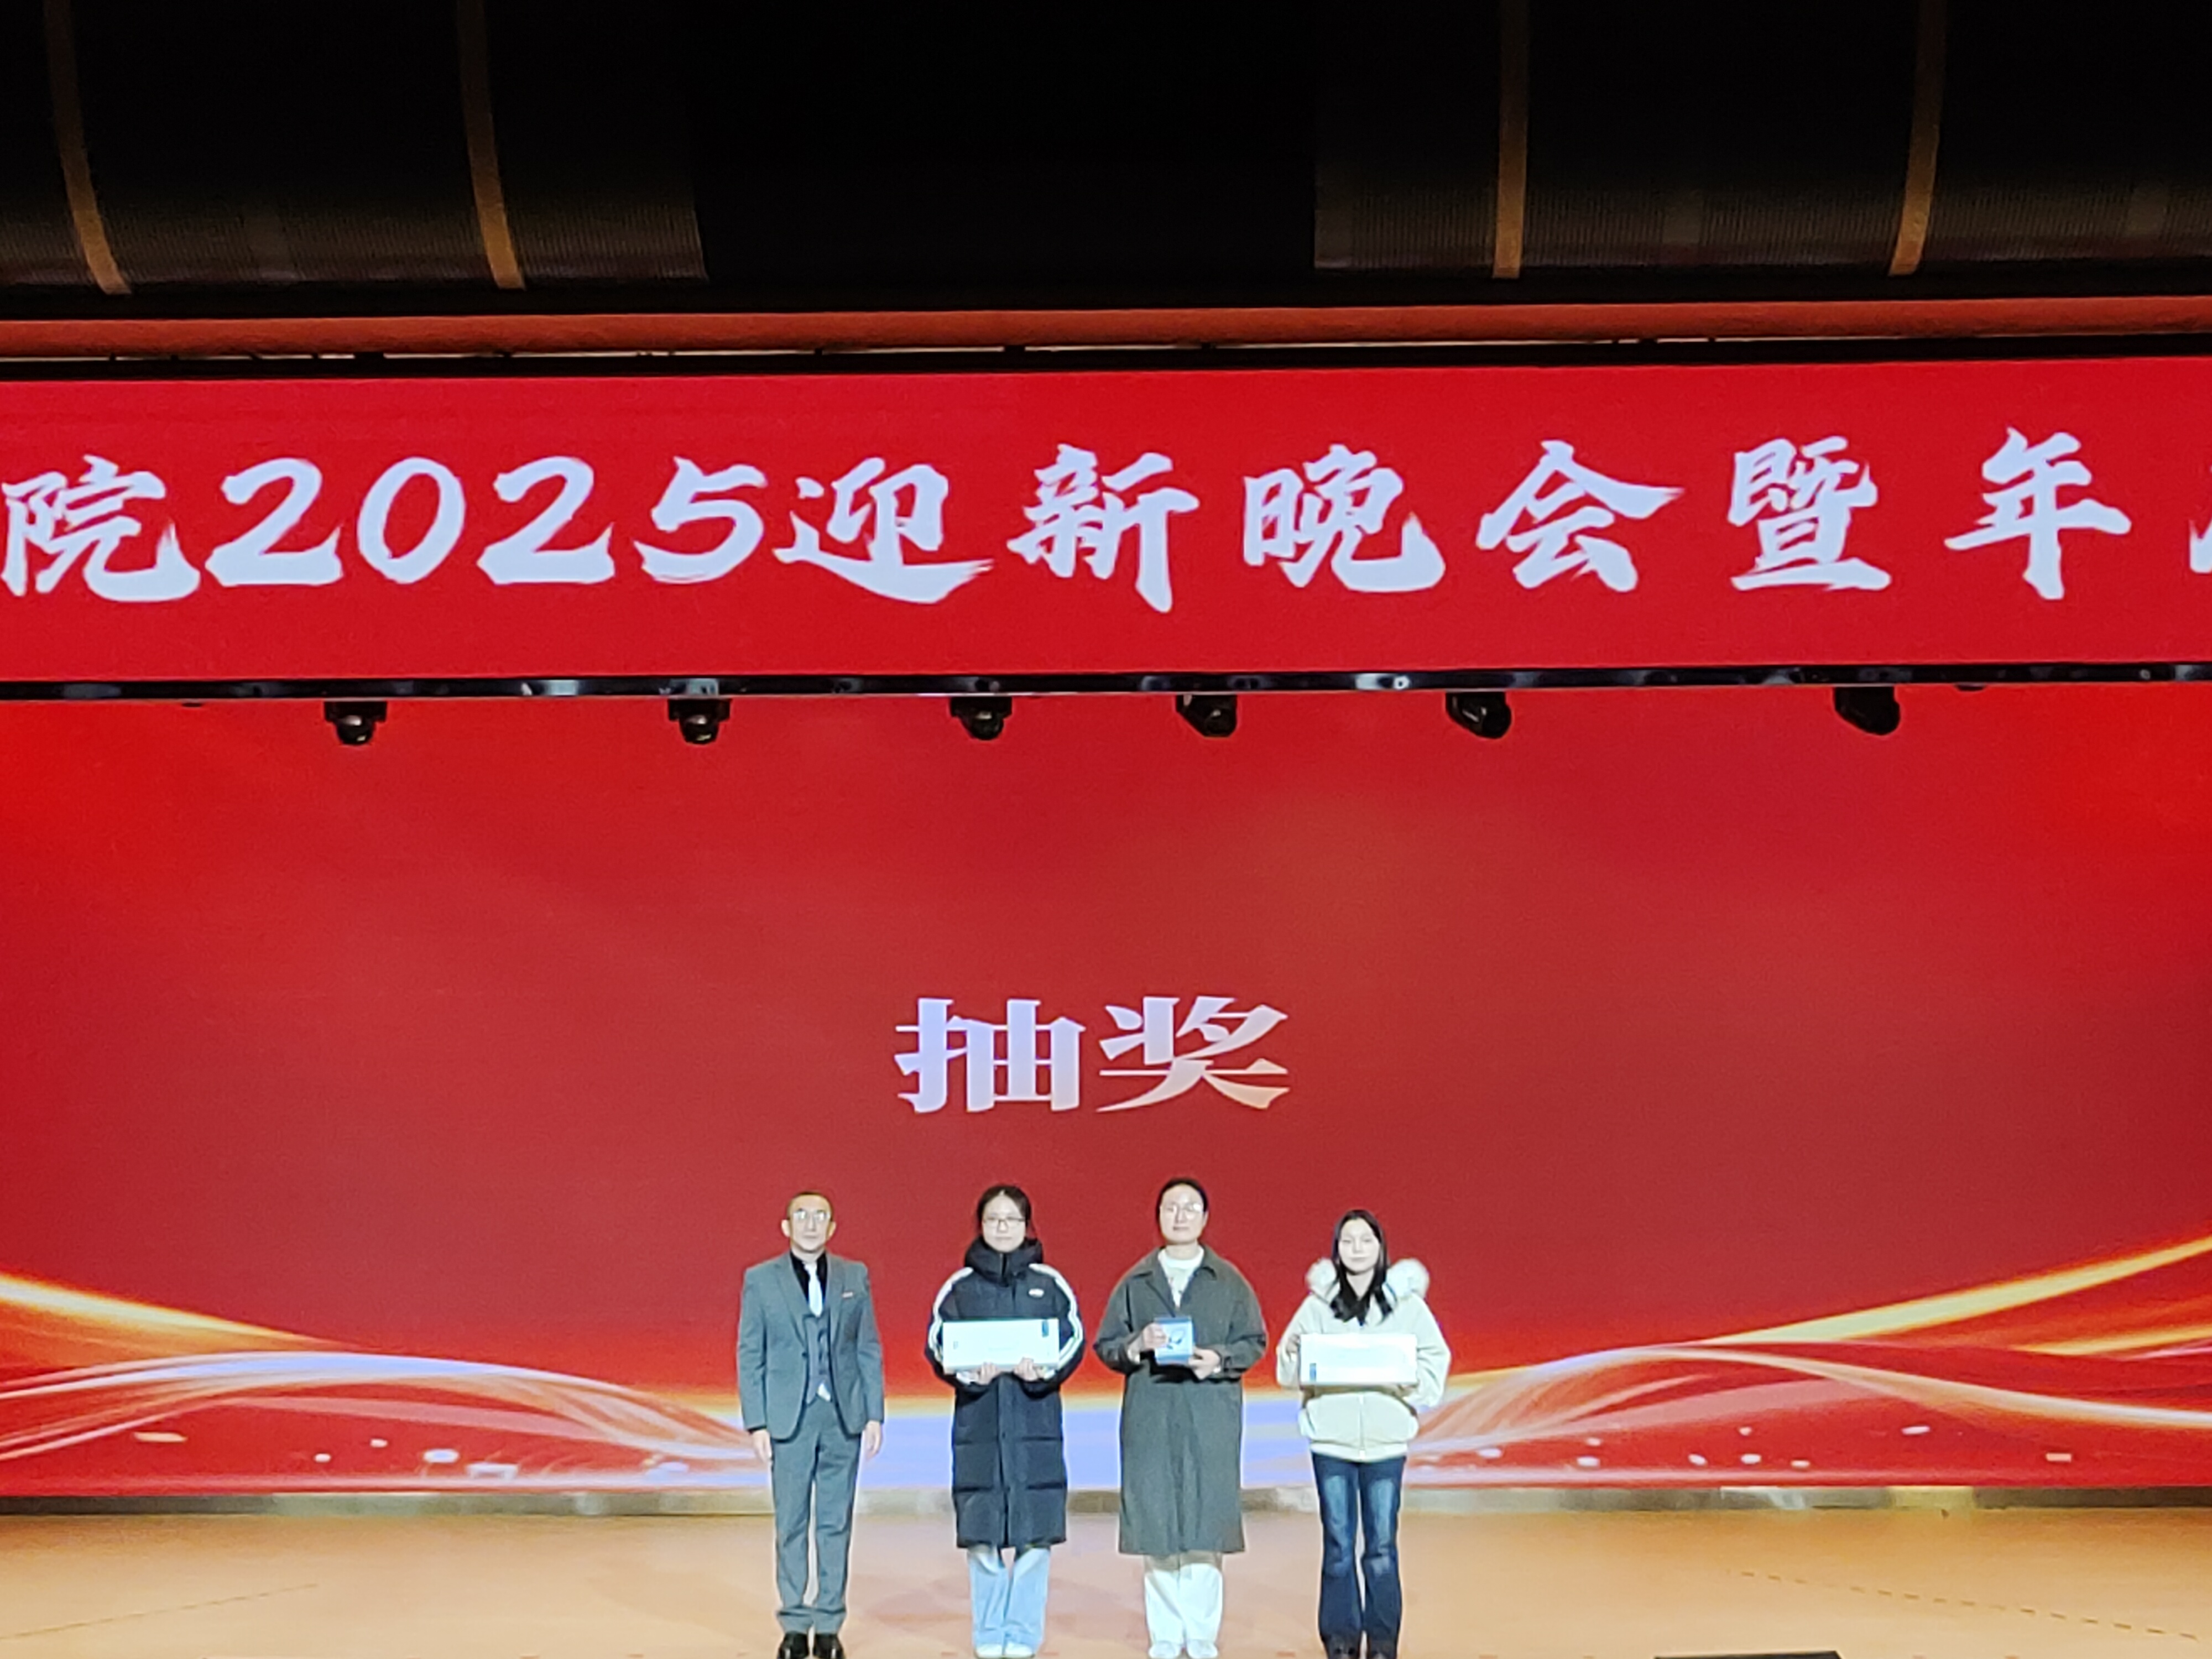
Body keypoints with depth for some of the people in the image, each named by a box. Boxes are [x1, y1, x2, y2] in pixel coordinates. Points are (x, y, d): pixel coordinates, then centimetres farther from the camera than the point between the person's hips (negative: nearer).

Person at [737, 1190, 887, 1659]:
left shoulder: (855, 1277, 7)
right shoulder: (761, 1280, 2)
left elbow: (869, 1349, 7)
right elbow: (750, 1356, 1)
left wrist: (874, 1414, 1)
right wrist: (756, 1423, -5)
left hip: (843, 1417, 1)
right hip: (789, 1418, -1)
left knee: (836, 1523, 5)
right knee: (791, 1525, 4)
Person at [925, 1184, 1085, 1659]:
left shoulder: (1049, 1283, 7)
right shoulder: (959, 1286, 7)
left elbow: (1074, 1339, 4)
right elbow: (937, 1345, 4)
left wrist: (1044, 1370, -15)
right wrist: (968, 1374, -14)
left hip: (1036, 1421, 0)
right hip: (978, 1420, 0)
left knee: (1036, 1531, -2)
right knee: (980, 1532, 1)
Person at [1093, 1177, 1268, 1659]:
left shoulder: (1229, 1281, 8)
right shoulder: (1135, 1283, 10)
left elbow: (1255, 1342, 6)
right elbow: (1105, 1344, 9)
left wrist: (1221, 1360, -12)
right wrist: (1137, 1345, -11)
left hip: (1211, 1420, -1)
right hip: (1150, 1418, 1)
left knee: (1206, 1527, -3)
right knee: (1156, 1528, 0)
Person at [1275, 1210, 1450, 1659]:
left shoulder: (1407, 1301, 3)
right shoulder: (1317, 1304, 4)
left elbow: (1436, 1359, 5)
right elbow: (1288, 1372, 6)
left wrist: (1408, 1377, -13)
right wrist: (1293, 1352, -15)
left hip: (1386, 1439, 0)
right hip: (1331, 1436, 0)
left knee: (1382, 1546, 2)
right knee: (1338, 1544, 4)